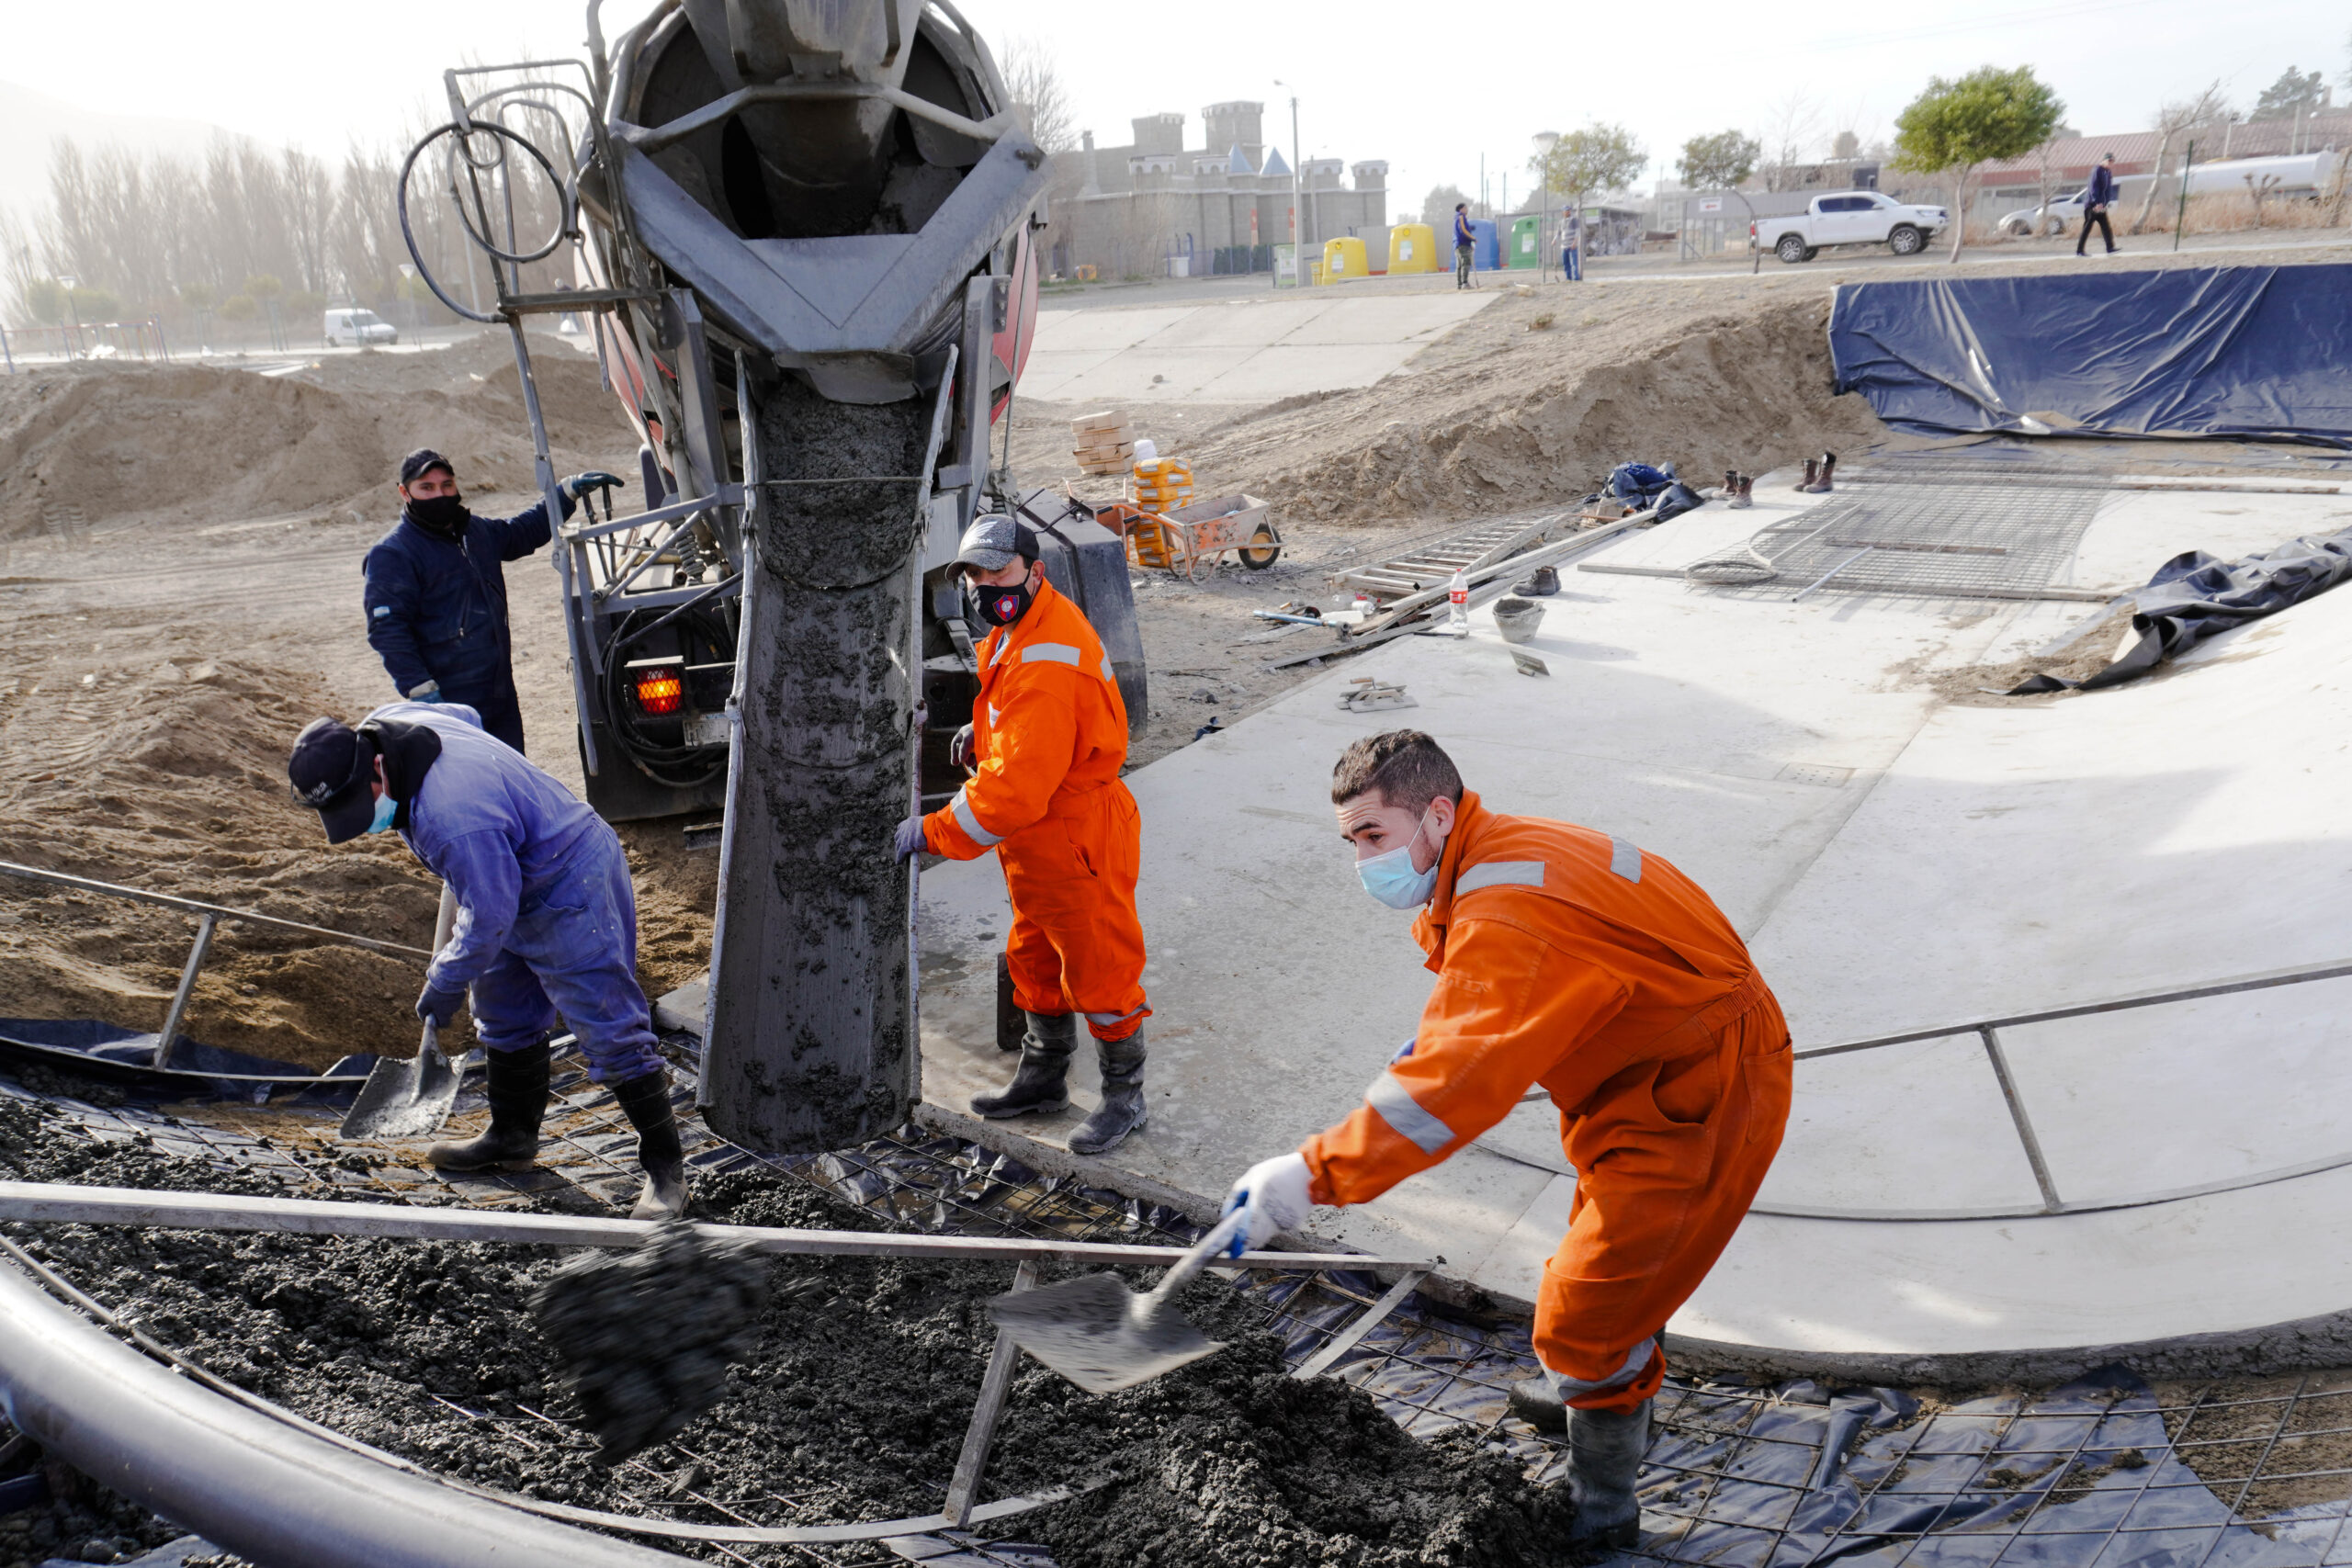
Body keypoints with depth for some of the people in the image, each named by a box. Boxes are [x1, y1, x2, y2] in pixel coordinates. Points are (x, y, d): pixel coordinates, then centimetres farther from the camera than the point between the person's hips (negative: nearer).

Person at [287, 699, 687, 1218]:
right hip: (515, 878, 11)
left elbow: (489, 916, -27)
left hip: (570, 892, -10)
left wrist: (445, 983, -10)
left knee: (610, 1033, -9)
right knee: (505, 1019, 22)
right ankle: (512, 1139, 40)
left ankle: (664, 1166, 0)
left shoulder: (454, 818, -39)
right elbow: (466, 716, 12)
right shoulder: (380, 727, -10)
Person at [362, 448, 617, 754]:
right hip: (449, 704, -8)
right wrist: (421, 691, -22)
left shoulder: (477, 531, 14)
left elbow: (525, 530, 34)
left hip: (500, 694, 8)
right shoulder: (392, 555, -9)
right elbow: (387, 630, -15)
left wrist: (569, 490, 30)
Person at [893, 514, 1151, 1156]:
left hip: (1078, 838, -10)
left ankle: (1124, 1097, 21)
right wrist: (981, 731, 5)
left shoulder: (1046, 667, -31)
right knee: (1036, 960, 22)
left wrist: (932, 832, -25)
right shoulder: (1017, 631, 3)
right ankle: (1043, 1078, 39)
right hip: (1034, 838, 10)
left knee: (1099, 971, 5)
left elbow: (1016, 789, -33)